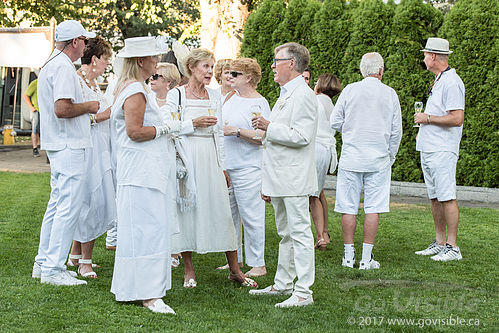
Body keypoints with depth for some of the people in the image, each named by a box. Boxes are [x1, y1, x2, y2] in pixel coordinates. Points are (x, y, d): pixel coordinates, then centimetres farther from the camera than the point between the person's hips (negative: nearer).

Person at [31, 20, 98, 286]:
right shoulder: (63, 67, -15)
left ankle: (43, 263, 21)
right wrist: (88, 107, -10)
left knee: (57, 204, 16)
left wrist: (85, 109, 18)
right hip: (70, 147, -11)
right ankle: (53, 269, -7)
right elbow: (62, 109, -25)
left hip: (57, 145, 11)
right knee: (68, 207, -8)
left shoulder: (50, 65, 17)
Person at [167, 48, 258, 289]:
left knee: (222, 211, 0)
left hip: (210, 159, 3)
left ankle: (234, 269, 6)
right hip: (185, 158, -3)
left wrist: (222, 166, 11)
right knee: (187, 210, 0)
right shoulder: (176, 95, -1)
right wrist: (194, 123, -15)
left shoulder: (215, 97, 11)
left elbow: (219, 133, 14)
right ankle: (188, 271, 11)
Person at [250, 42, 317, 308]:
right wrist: (267, 184, 23)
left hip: (294, 180, -10)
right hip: (279, 180, 10)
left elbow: (301, 136, -23)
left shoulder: (302, 95, -13)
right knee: (285, 234, 16)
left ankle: (303, 293, -6)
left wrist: (269, 128, -16)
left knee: (300, 233, -7)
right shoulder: (285, 95, 20)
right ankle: (282, 284, 25)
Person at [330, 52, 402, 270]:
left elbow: (335, 123, 2)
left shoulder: (350, 91, -2)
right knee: (373, 209, 2)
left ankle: (349, 256, 9)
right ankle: (366, 258, 1)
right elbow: (396, 131, 4)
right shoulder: (390, 94, 0)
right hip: (379, 159, 0)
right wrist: (391, 156, 18)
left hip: (351, 157, 0)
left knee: (348, 208, 5)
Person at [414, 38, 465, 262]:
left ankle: (452, 248, -7)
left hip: (442, 151, -10)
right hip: (428, 149, 10)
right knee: (435, 198, 12)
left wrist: (427, 118, -15)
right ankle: (439, 244, 17)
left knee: (447, 197, -9)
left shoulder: (451, 82, -14)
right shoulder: (438, 81, 17)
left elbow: (457, 119, -22)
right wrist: (424, 129, 18)